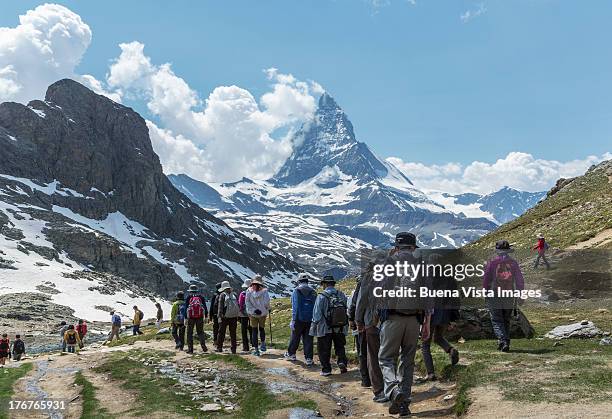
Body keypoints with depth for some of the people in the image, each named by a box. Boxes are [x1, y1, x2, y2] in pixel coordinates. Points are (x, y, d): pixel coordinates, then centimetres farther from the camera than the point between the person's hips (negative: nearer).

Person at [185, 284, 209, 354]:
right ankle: (203, 346, -2)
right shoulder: (201, 297, 7)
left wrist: (185, 318, 0)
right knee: (200, 332, 12)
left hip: (191, 317, -2)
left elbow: (186, 308, -1)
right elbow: (205, 307, 6)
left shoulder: (188, 297, 2)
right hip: (200, 317, 2)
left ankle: (190, 349, 5)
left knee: (189, 333, 8)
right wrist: (206, 316, 10)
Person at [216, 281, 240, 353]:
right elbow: (238, 306, 11)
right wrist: (237, 315, 18)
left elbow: (220, 306, -6)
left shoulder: (222, 295, -3)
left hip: (225, 317, -3)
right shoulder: (234, 295, 8)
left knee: (221, 332, 7)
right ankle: (234, 349, 7)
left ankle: (219, 347, 8)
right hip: (234, 317, 3)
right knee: (233, 333, 8)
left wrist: (220, 315, -3)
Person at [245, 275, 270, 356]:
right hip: (262, 313, 0)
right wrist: (268, 308, 4)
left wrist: (253, 310, -8)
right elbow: (267, 301, -14)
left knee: (254, 331, 7)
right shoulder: (264, 291, -10)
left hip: (253, 314, 0)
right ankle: (263, 344, 14)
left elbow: (247, 302, -11)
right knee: (262, 328, 23)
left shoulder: (249, 291, -6)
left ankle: (256, 349, 5)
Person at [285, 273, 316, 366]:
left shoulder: (296, 291, -7)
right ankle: (309, 359, 5)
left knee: (295, 338, 14)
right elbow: (316, 306, 4)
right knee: (308, 340, 6)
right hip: (310, 320, 2)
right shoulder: (313, 291, 4)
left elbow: (295, 307, -11)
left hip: (299, 319, -2)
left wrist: (293, 320, -9)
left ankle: (291, 354, 32)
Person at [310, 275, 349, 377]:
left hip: (325, 329, -3)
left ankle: (326, 369, 11)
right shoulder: (342, 295, -1)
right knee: (340, 347, 20)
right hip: (340, 329, 3)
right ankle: (342, 361, 0)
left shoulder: (321, 297, -13)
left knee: (324, 350, 10)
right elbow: (347, 311, 2)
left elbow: (317, 315, -12)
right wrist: (346, 326, 12)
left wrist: (313, 328, -3)